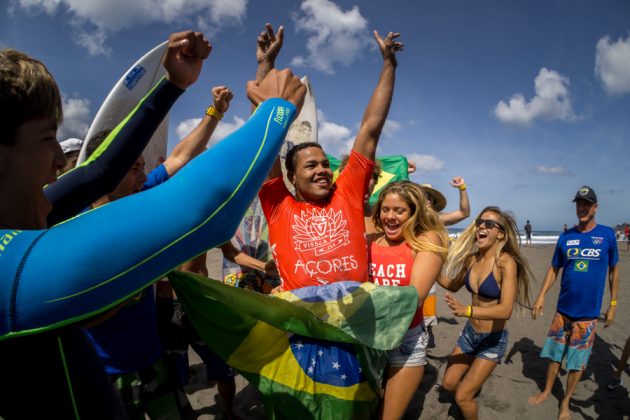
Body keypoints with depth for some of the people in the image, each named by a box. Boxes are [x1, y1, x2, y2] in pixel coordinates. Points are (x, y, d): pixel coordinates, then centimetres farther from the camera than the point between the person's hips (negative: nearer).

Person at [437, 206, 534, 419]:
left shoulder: (506, 262, -23)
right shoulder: (471, 258, -5)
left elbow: (505, 310, -33)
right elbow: (453, 285, 13)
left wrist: (466, 310, -47)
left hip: (493, 339, -5)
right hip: (469, 332, 6)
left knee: (462, 397, -2)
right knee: (448, 383, 16)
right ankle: (474, 383, 47)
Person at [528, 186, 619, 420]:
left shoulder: (607, 235, -5)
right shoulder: (565, 237, 0)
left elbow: (613, 271, 2)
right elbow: (554, 269, 6)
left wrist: (613, 305, 2)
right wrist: (541, 297, -1)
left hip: (588, 312, -2)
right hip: (563, 309, 2)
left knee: (577, 362, 8)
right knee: (554, 354, 13)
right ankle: (547, 391, 31)